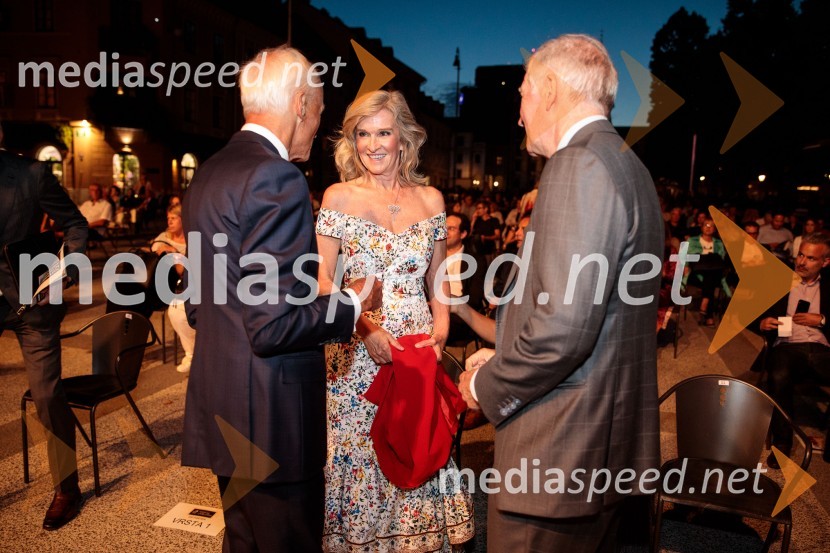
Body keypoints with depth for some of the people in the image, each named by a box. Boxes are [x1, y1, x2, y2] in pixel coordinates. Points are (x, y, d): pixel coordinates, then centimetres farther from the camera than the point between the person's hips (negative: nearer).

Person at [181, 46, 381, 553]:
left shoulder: (209, 172, 10)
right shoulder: (275, 176, -19)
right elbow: (273, 323, -24)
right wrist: (354, 304, -9)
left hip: (222, 406, 9)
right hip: (271, 415, -9)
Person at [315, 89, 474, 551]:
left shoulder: (430, 199, 6)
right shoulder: (338, 197, -1)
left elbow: (437, 280, 12)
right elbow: (322, 280, -4)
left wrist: (440, 328, -3)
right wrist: (365, 326, -17)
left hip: (418, 348, 2)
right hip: (356, 351, -2)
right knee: (359, 455, 8)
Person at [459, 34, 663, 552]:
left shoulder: (579, 164, -18)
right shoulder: (625, 164, 13)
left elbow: (564, 325, -27)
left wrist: (487, 385, -10)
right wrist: (503, 357, 11)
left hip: (562, 450, -10)